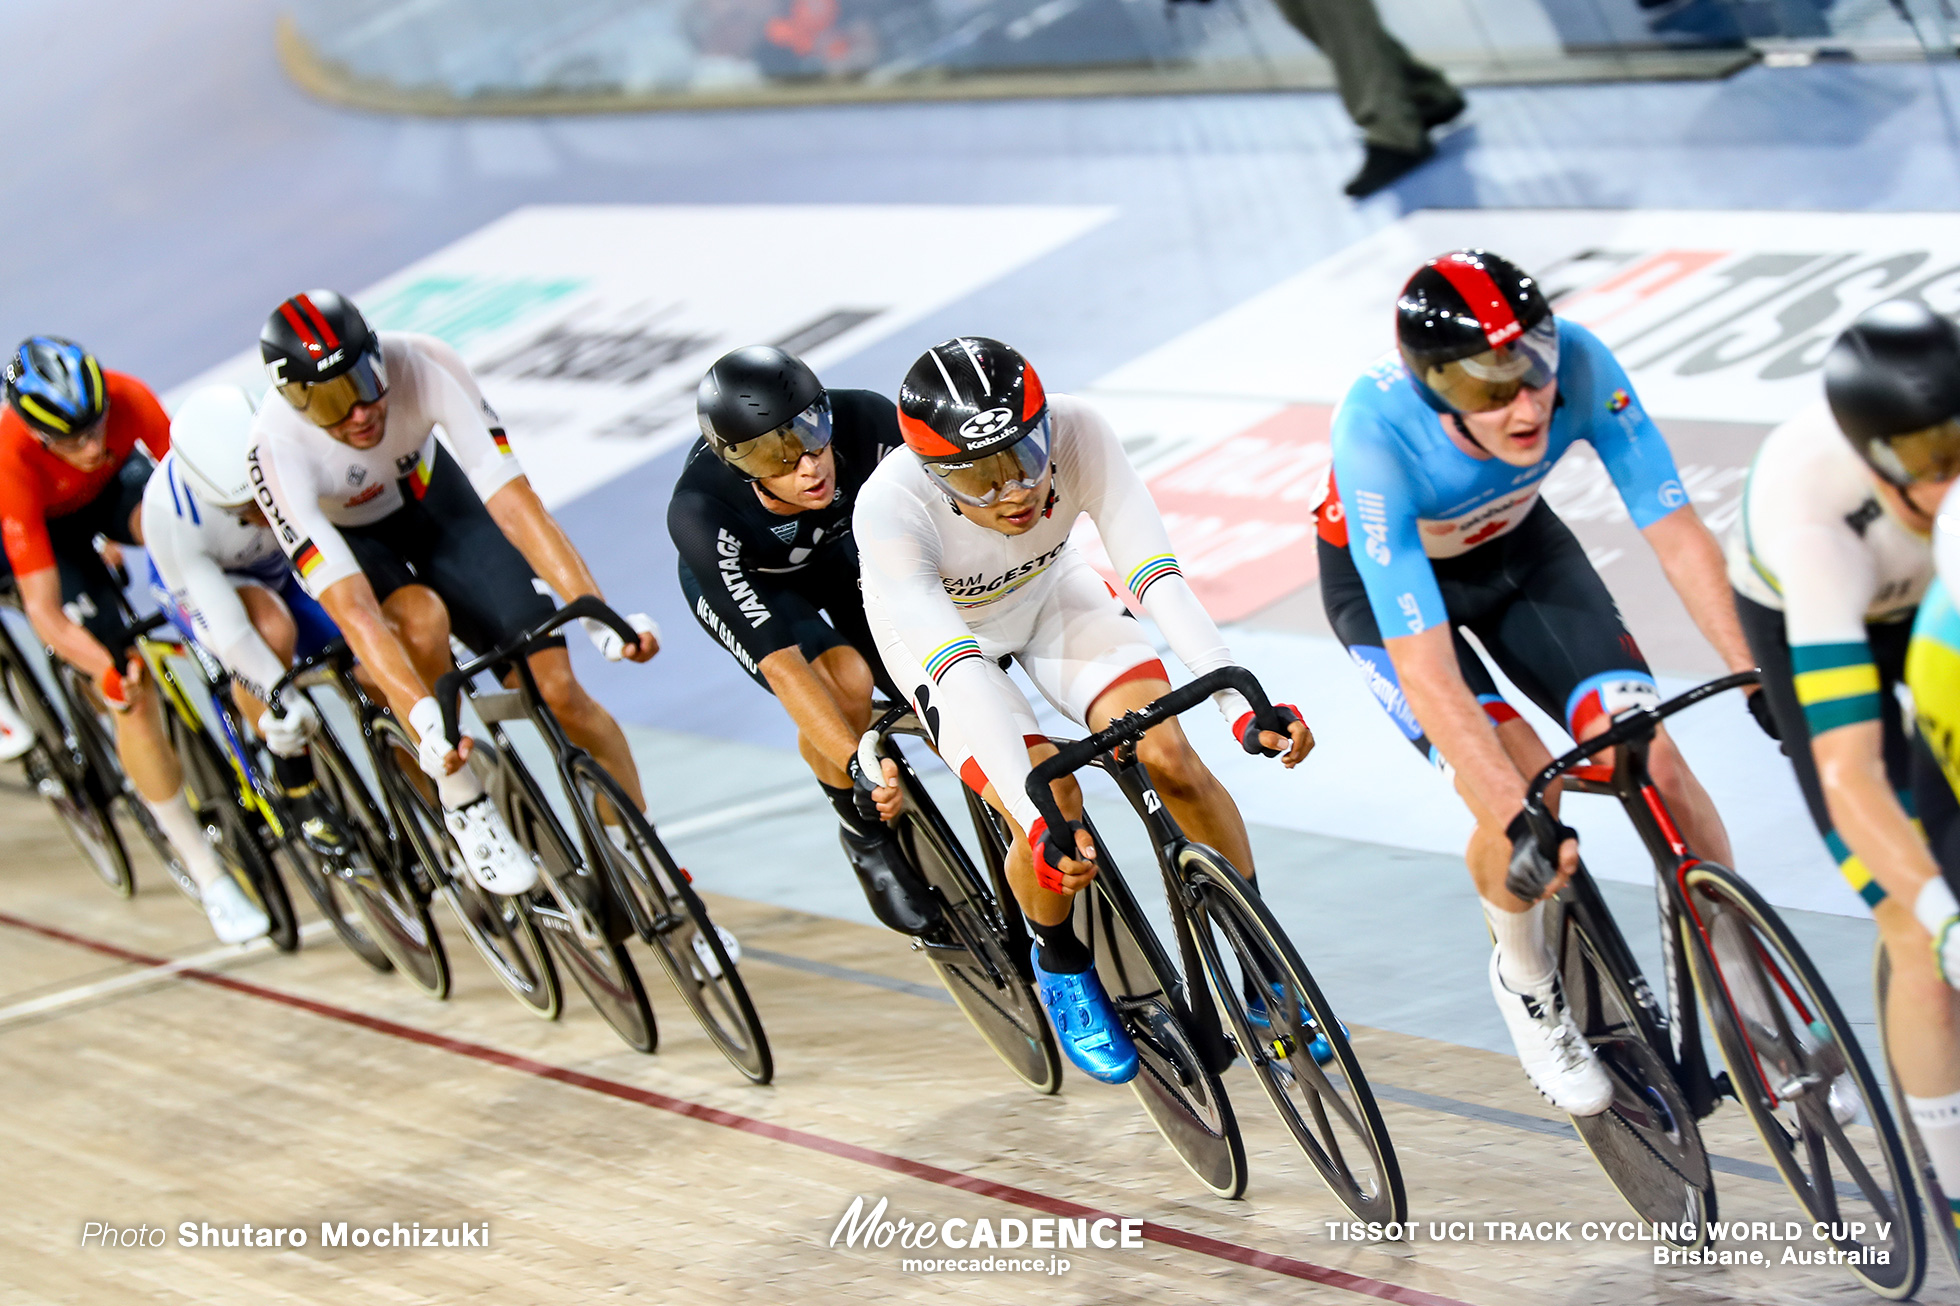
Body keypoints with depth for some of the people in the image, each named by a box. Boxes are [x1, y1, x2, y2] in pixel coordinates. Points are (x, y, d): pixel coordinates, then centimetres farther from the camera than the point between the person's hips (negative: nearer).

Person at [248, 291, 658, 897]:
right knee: (423, 621, -36)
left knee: (558, 688, -11)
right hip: (342, 537, -2)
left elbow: (513, 499, -37)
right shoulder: (278, 449, -38)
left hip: (429, 494, 2)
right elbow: (351, 608, -43)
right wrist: (428, 723, -54)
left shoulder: (422, 364, -35)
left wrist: (599, 617, -47)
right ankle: (464, 806, -13)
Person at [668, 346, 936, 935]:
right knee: (844, 682, -29)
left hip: (840, 552, 3)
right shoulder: (700, 511, -41)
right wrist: (860, 765, -50)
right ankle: (866, 838, -2)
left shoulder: (867, 423, -36)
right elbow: (780, 663, -43)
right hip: (741, 579, -3)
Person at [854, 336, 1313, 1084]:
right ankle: (1062, 966, 12)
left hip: (1050, 591, 2)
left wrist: (1244, 709, -49)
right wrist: (1040, 822, -54)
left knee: (1171, 761, -17)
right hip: (939, 629, -2)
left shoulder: (1075, 433, -34)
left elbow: (1157, 577, -37)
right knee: (1052, 834, -20)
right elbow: (960, 674, -45)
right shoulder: (890, 508, -39)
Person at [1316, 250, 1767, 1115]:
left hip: (1515, 546, 3)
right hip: (1390, 582, -3)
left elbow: (1675, 531, -24)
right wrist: (1517, 816, -49)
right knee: (1524, 789, -23)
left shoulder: (1577, 364, -33)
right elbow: (1425, 669, -42)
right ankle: (1526, 983, 8)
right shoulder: (1377, 432, -41)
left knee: (1651, 755, -13)